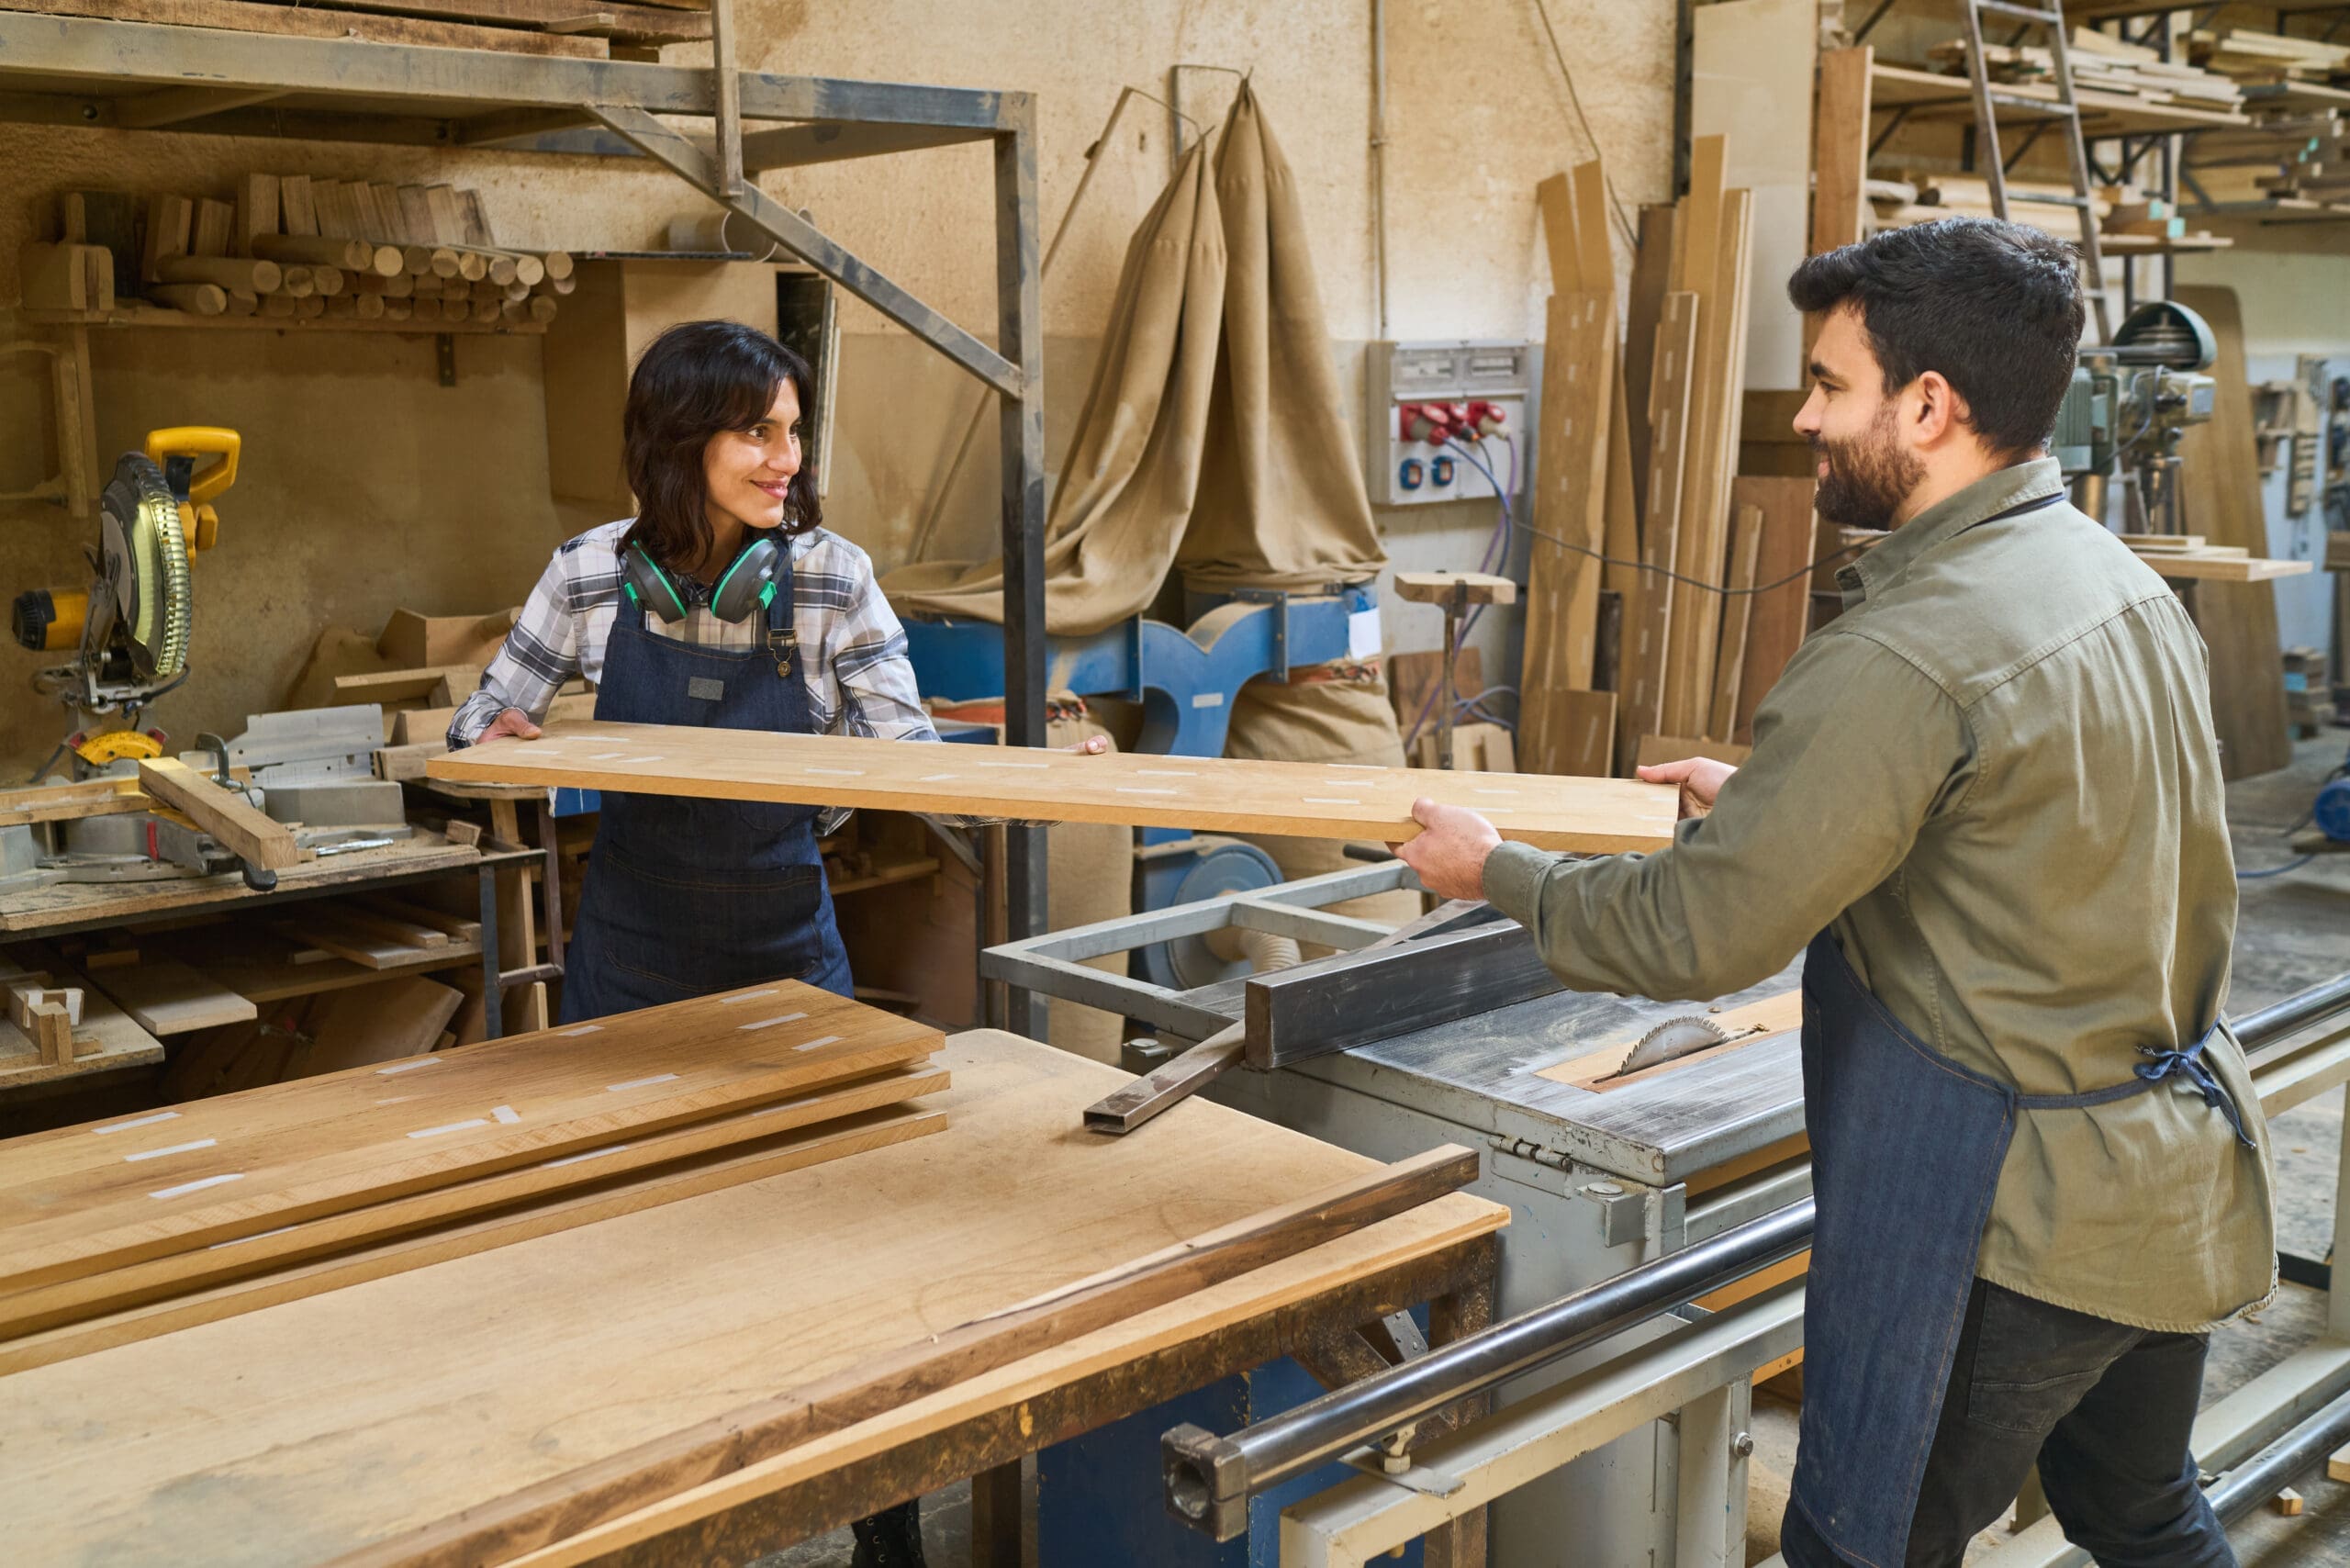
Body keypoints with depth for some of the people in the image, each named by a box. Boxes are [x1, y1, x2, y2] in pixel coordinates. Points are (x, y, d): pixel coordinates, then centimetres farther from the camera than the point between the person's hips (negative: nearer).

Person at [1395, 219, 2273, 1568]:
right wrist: (1768, 798, 17)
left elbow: (1701, 936, -20)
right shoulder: (2126, 581, 4)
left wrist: (1498, 873, -5)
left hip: (2019, 1212, -9)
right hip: (2186, 1169, 9)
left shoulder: (1905, 659, -25)